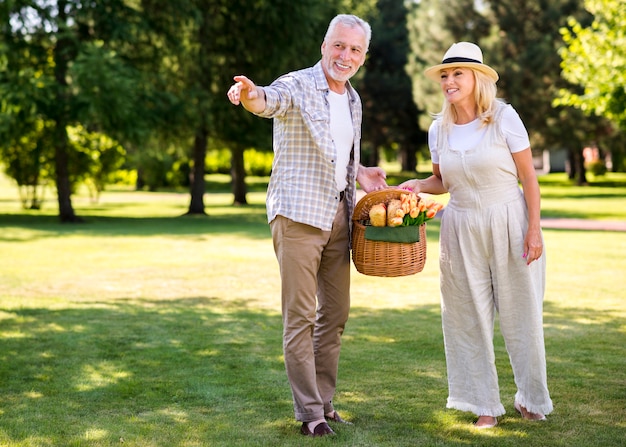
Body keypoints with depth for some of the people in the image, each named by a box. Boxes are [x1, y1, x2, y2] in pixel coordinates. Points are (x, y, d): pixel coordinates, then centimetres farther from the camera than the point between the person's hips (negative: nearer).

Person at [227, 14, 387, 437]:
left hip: (338, 216, 7)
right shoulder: (298, 86, -8)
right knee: (301, 316, -5)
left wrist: (360, 173, 10)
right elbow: (273, 99, -32)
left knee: (336, 313, 11)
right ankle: (309, 411, 2)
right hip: (299, 215, -7)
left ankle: (324, 401, 23)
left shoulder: (353, 100, 15)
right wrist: (252, 96, -54)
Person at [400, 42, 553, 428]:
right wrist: (416, 186, -4)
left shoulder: (503, 117, -8)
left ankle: (532, 397, 24)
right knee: (470, 317, 5)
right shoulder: (439, 129, 4)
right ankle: (486, 404, 18)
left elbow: (529, 177, -6)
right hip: (461, 229, 4)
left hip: (509, 224, -3)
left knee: (520, 313, 4)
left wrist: (534, 229, -12)